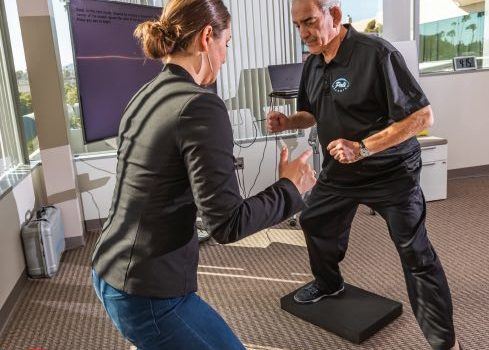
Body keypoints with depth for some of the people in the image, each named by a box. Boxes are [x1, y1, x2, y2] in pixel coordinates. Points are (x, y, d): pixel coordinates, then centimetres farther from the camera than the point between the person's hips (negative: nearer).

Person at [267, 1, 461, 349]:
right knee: (314, 221, 20)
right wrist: (287, 122, -7)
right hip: (339, 169, 8)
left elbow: (422, 116, -25)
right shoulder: (314, 63, 1)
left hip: (390, 172, -7)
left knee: (416, 253, -4)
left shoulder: (376, 53, -24)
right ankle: (328, 283, 48)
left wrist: (363, 148, -31)